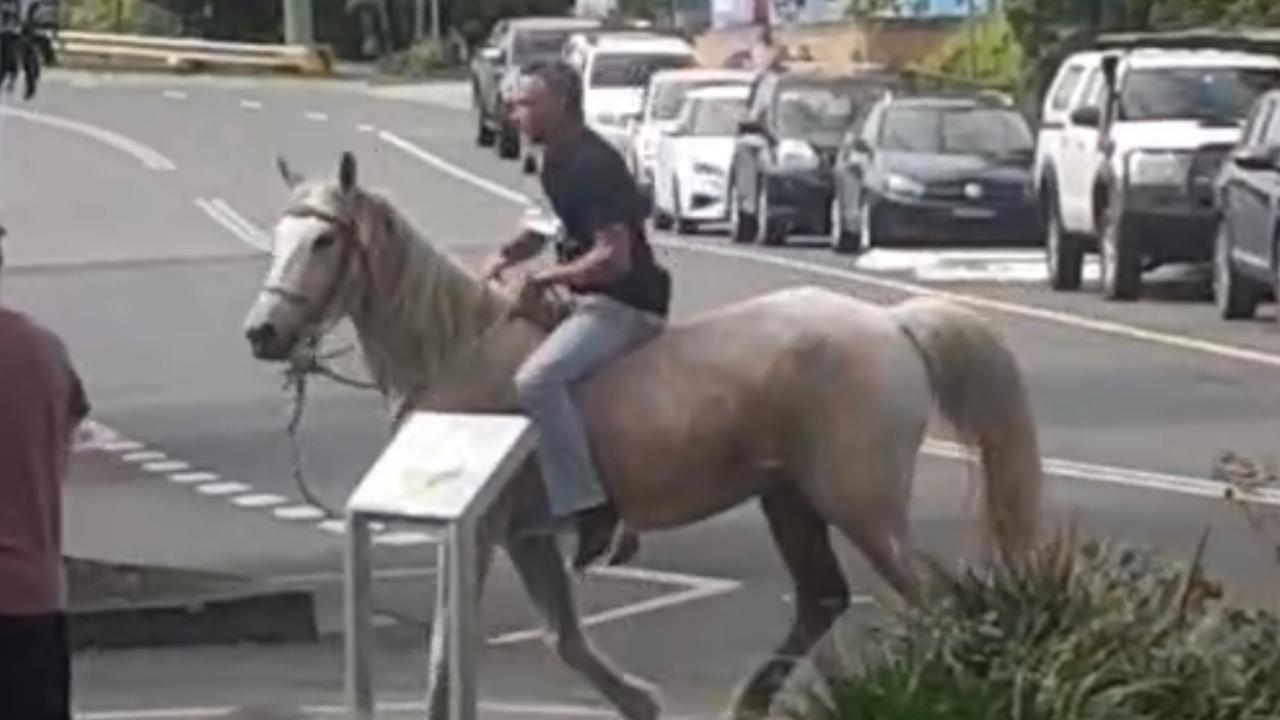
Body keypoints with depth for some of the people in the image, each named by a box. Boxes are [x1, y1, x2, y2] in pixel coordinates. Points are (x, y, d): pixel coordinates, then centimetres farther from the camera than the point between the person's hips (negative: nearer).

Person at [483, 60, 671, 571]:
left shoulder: (593, 166, -20)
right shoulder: (557, 161, 10)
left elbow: (614, 257, -26)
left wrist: (548, 278, -18)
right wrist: (508, 256, 8)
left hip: (626, 306, -11)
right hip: (592, 299, 11)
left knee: (536, 381, -30)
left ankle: (585, 505, -26)